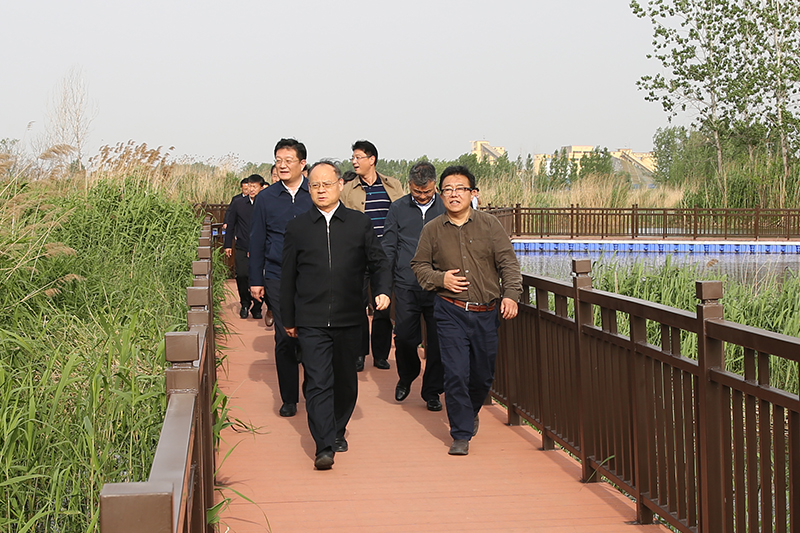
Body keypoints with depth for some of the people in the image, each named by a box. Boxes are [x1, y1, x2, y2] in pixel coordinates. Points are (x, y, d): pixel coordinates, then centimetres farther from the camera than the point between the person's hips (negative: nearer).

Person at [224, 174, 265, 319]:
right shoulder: (238, 203, 6)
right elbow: (230, 224, 13)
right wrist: (228, 244, 9)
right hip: (242, 248, 1)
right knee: (242, 275, -12)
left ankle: (256, 308, 16)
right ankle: (245, 304, 11)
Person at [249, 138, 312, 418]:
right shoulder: (265, 198, 8)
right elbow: (257, 241, 11)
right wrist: (255, 280, 7)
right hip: (278, 279, 1)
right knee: (284, 338, 2)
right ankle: (289, 398, 14)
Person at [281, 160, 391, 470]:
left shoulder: (360, 224, 5)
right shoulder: (297, 228, 5)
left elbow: (378, 263, 11)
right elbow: (288, 276, 9)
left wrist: (383, 291, -9)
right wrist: (288, 319, 10)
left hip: (349, 319, 2)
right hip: (311, 322, -1)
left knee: (345, 380, 13)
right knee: (317, 383, -10)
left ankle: (338, 430, 34)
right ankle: (324, 446, -11)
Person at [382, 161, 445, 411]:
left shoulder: (446, 208, 4)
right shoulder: (398, 209, 6)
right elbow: (388, 247, 8)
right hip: (406, 287, 0)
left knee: (437, 342, 2)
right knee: (404, 337, -1)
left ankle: (432, 391, 17)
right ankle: (407, 377, 28)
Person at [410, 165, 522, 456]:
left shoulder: (489, 224, 3)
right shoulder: (432, 230, 4)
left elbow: (508, 262, 2)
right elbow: (419, 265, 13)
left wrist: (511, 294, -11)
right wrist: (440, 278, -6)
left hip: (486, 312, 1)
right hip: (451, 312, -1)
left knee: (484, 374, 10)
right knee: (455, 373, -9)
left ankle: (470, 413, 40)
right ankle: (461, 434, 3)